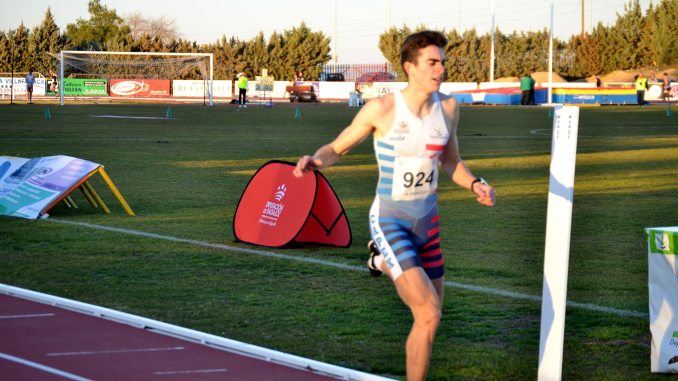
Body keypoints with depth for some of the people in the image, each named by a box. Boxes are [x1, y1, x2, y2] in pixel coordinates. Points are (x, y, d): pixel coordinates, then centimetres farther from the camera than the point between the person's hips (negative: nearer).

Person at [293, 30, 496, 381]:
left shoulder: (448, 107, 0)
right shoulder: (381, 109, -16)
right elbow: (336, 148, -5)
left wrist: (475, 184, -5)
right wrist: (314, 161, -28)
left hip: (427, 222, 6)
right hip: (389, 221, -6)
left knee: (428, 321, 13)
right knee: (429, 315, -20)